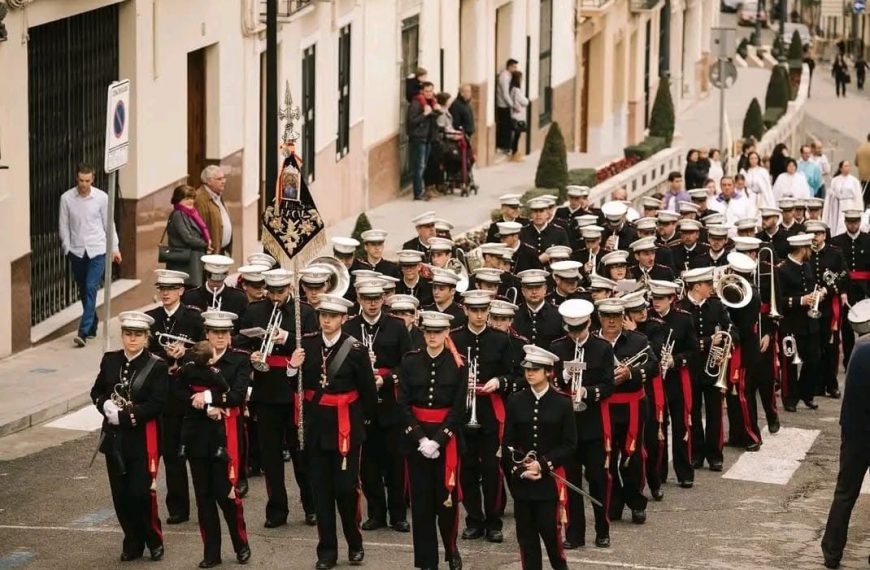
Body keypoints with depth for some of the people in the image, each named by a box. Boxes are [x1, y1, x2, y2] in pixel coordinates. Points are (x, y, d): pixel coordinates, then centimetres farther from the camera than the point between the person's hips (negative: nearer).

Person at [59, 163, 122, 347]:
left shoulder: (101, 197, -5)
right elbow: (64, 226, 3)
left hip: (97, 251, -2)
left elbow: (108, 223, 4)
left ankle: (84, 332, -18)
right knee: (83, 291, 11)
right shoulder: (67, 198, -3)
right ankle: (93, 326, 28)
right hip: (77, 251, 2)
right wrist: (67, 249, -2)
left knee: (91, 289, -12)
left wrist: (114, 247, 5)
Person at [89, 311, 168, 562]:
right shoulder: (110, 360, 7)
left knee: (141, 493, -8)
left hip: (143, 439, -5)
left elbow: (156, 404, -15)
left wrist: (125, 415, -21)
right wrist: (106, 405, -11)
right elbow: (97, 391, 11)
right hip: (115, 438, 5)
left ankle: (154, 540, 12)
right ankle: (133, 542, 20)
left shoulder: (157, 366, -8)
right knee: (120, 494, 7)